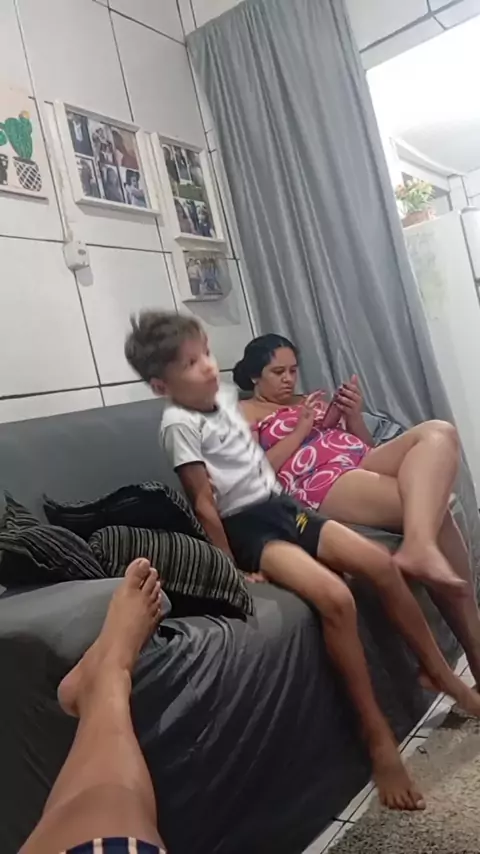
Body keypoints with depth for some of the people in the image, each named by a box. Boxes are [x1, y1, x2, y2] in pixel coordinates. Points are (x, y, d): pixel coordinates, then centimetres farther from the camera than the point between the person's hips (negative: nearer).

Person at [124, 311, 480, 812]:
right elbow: (205, 505, -16)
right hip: (247, 528, -8)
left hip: (281, 507, 8)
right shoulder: (179, 424, -13)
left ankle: (438, 670, 13)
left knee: (380, 563, -5)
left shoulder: (224, 396, 11)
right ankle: (378, 735, -11)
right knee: (336, 597, -27)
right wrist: (234, 570, -16)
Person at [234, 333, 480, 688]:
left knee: (438, 433, -21)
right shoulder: (242, 414, 11)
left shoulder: (310, 401, 31)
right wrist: (300, 430, -4)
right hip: (321, 483, -7)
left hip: (363, 462, 7)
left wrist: (354, 416, 6)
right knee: (432, 510, -25)